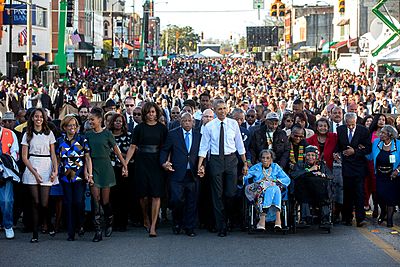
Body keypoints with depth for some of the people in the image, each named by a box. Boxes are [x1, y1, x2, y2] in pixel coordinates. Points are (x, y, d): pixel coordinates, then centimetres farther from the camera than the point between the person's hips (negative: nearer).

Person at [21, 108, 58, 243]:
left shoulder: (49, 133, 10)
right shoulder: (27, 135, 7)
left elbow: (53, 154, 10)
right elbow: (24, 157, 3)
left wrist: (55, 170, -5)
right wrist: (34, 172, -8)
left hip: (47, 168, 0)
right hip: (32, 168, 0)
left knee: (44, 203, -6)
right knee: (36, 202, -3)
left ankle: (50, 225, 21)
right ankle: (35, 233, 2)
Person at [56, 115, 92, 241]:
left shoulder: (82, 139, 3)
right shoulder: (60, 141, 10)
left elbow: (88, 158, -1)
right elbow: (58, 159, 15)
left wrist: (89, 173, -10)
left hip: (79, 176, -2)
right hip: (65, 176, 2)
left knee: (78, 201, -11)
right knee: (68, 203, 1)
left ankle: (80, 225, 14)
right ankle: (71, 232, 7)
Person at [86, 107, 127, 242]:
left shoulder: (107, 133, -2)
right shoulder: (88, 135, 6)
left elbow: (116, 150, 4)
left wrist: (124, 165, 3)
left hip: (105, 167, -2)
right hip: (93, 168, 2)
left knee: (105, 200, 1)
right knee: (95, 199, -6)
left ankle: (109, 224, 27)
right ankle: (98, 231, -7)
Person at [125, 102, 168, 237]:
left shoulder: (162, 128, 5)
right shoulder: (139, 128, 4)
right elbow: (133, 147, 3)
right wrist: (125, 163, -3)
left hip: (157, 163, 0)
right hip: (142, 163, 0)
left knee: (156, 195, -7)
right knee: (143, 195, 3)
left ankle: (153, 226, -6)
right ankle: (146, 220, 26)